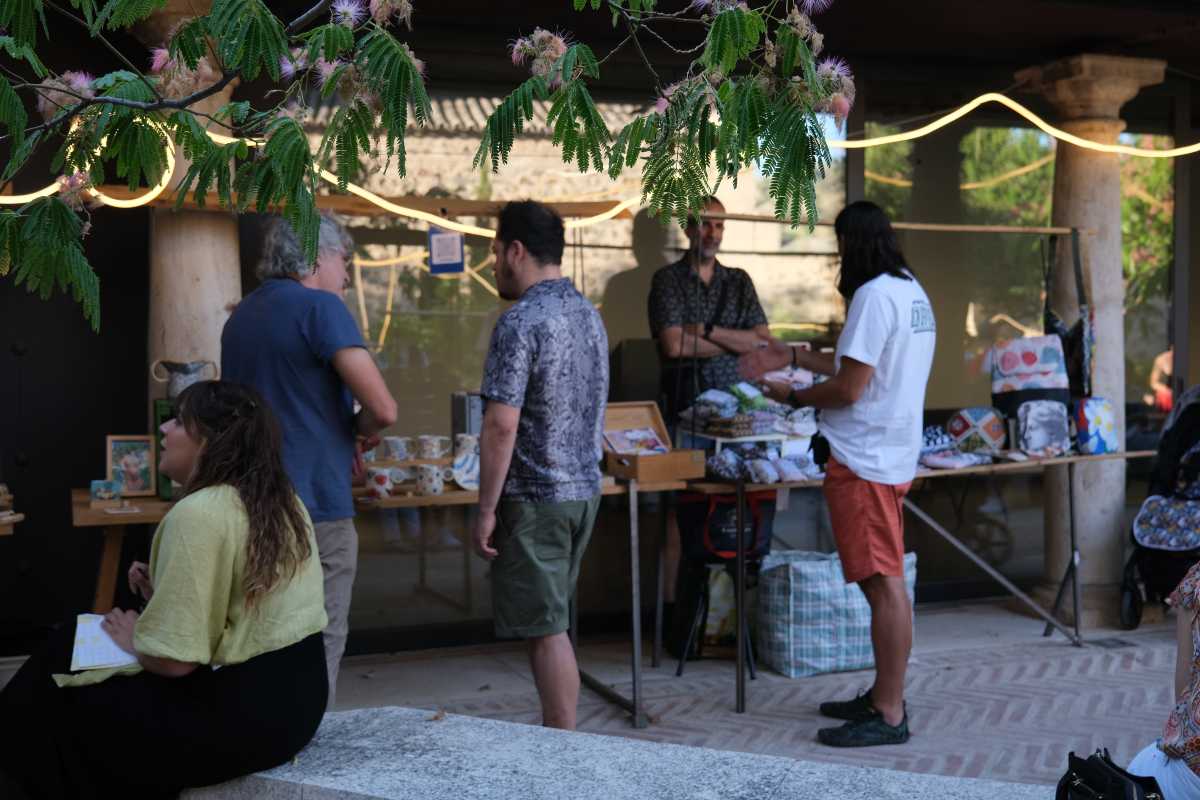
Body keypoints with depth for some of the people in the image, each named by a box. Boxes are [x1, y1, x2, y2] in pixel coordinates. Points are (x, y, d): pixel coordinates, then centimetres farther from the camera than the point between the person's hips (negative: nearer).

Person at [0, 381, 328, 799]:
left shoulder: (196, 514, -20)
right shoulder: (282, 501, 8)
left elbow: (174, 660, -23)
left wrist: (133, 639, -2)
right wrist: (165, 594, 10)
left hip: (243, 712, -9)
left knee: (56, 705, 10)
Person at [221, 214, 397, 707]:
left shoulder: (241, 315, 14)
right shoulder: (319, 307, -11)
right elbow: (382, 408, -18)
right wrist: (362, 436, 3)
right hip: (316, 509, -8)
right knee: (317, 655, 0)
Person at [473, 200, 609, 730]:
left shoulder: (521, 322, -17)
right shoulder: (588, 314, 11)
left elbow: (501, 426, -20)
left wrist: (486, 509, -14)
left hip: (535, 498, -9)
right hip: (584, 489, 9)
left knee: (546, 631, -2)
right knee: (551, 623, 17)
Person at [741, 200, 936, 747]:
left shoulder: (875, 295, -15)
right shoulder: (911, 291, 16)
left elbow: (847, 389, -17)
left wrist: (791, 396, -1)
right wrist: (794, 357, 25)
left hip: (865, 461, -10)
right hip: (891, 454, 10)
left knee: (884, 585, -6)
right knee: (886, 584, 15)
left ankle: (888, 716, -2)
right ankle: (883, 697, 25)